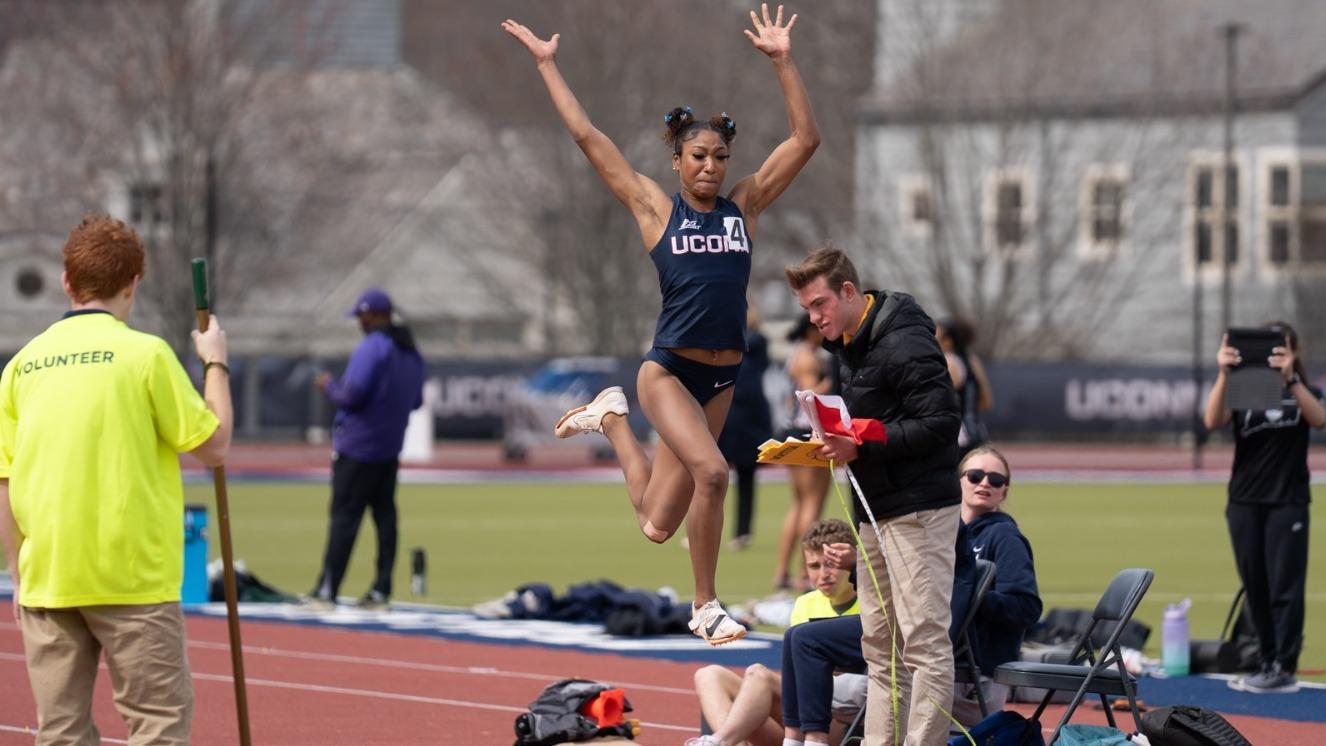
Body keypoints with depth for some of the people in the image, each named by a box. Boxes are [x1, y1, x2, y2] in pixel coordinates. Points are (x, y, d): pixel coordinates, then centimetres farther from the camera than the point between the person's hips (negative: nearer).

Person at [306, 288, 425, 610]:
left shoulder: (371, 348, -16)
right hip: (390, 449, 8)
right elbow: (416, 400, 18)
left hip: (357, 450, -8)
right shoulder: (412, 353, 12)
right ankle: (381, 592, 9)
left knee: (344, 515, -6)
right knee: (384, 514, 9)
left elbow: (352, 396, -21)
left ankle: (327, 591, -5)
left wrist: (329, 386, -3)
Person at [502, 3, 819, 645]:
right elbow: (587, 137, 2)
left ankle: (611, 419, 37)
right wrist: (546, 64, 3)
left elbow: (806, 139, 3)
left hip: (722, 378, 4)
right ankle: (706, 606, -12)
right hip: (668, 370, -4)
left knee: (658, 523, 8)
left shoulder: (745, 205, 7)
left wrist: (781, 61, -2)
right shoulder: (655, 208, 1)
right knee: (712, 471, -28)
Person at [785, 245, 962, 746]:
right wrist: (836, 442, 1)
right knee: (878, 642, 11)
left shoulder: (903, 344, -16)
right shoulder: (847, 344, 14)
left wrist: (862, 441, -21)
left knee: (924, 640, -9)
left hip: (919, 509, -10)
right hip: (876, 511, 10)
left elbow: (941, 422, -21)